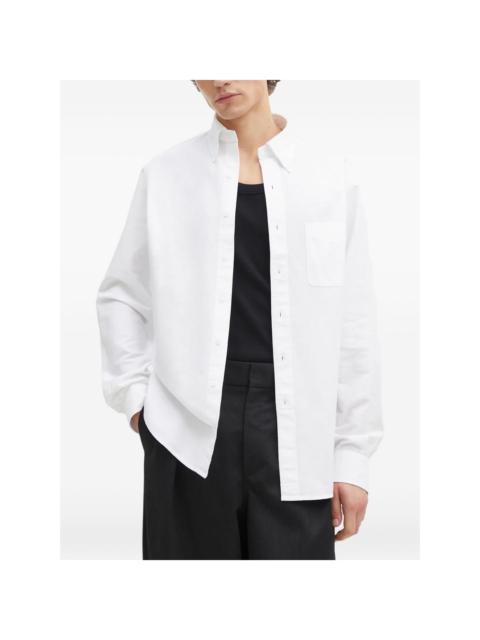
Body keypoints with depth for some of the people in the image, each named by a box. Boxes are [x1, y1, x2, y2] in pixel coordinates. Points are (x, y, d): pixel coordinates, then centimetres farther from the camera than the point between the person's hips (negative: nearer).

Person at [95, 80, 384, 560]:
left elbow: (354, 326, 4)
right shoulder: (165, 174, 4)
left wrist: (353, 453, 3)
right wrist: (134, 396, 4)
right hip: (192, 430, 0)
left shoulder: (329, 174, 3)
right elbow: (120, 295, 14)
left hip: (294, 428, 0)